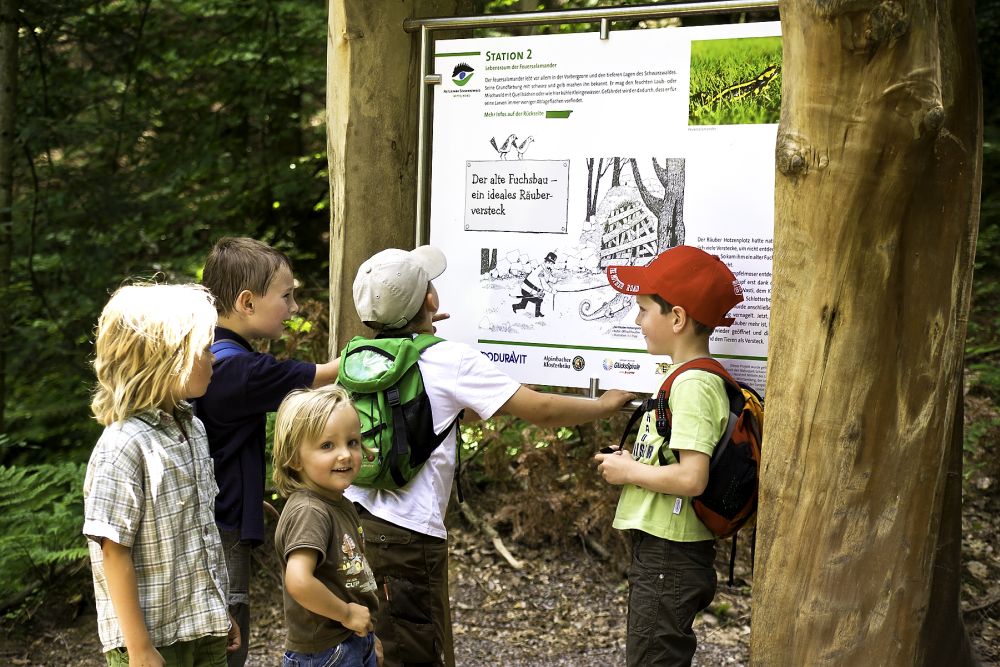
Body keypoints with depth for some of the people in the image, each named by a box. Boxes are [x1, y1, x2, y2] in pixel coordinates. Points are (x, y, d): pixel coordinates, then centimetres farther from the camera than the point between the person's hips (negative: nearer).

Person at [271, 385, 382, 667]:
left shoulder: (342, 506, 7)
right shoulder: (309, 512, -21)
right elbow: (299, 581, -34)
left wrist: (367, 635, 17)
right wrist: (347, 613, -21)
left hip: (357, 642, 9)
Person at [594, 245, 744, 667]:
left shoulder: (693, 385, -19)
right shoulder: (686, 377, 12)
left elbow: (691, 478, -28)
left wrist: (629, 471, -14)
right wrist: (635, 461, 4)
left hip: (668, 558, -10)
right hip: (664, 552, 10)